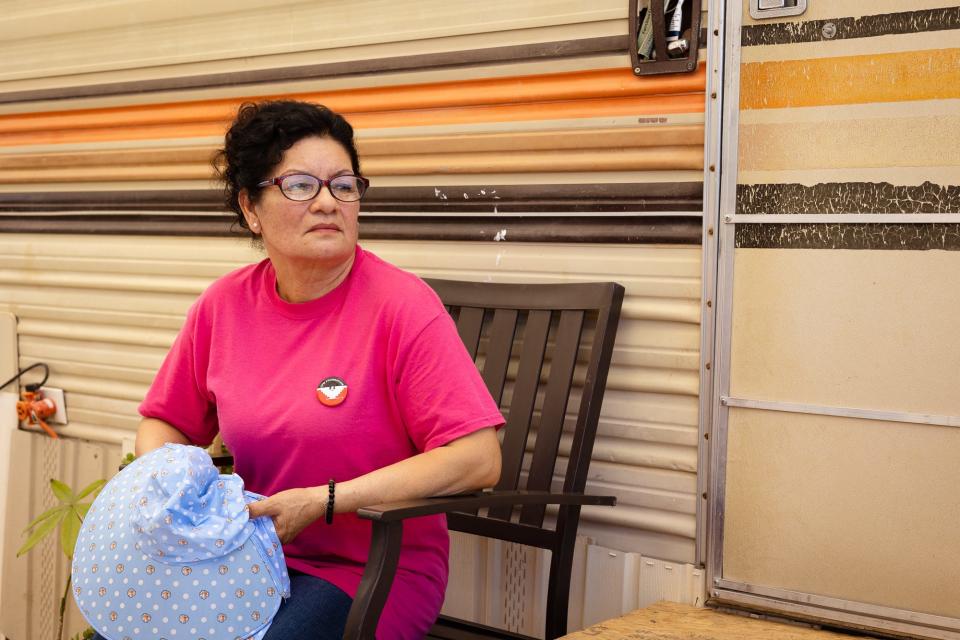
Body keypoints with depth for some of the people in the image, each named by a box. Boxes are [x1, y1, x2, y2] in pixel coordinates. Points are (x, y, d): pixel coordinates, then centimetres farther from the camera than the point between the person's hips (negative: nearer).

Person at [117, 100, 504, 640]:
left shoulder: (401, 304, -14)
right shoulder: (224, 304, 1)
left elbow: (478, 459, -21)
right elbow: (165, 421, 17)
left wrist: (321, 503, -22)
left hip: (373, 571, -4)